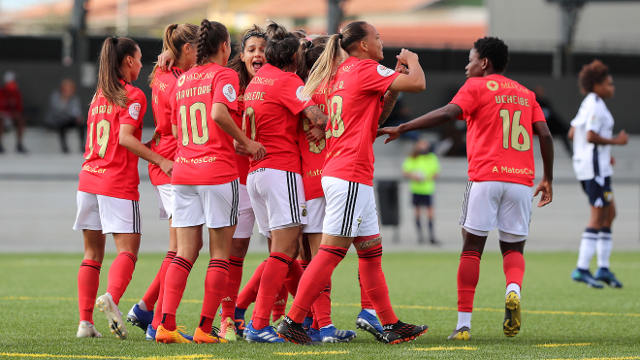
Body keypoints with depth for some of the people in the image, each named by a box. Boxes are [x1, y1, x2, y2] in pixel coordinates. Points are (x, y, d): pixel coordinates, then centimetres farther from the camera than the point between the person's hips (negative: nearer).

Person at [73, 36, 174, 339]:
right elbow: (125, 137, -17)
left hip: (89, 178, 6)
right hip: (119, 183, -6)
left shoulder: (99, 95, 15)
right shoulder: (133, 96, -6)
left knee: (92, 254, 8)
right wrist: (160, 160, -19)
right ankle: (111, 297, -33)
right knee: (127, 250, -6)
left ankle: (85, 322, 2)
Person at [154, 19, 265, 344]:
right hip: (217, 170, -6)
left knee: (185, 252, 5)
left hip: (182, 171, 6)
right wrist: (246, 142, -11)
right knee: (220, 253, 2)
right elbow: (218, 113, -21)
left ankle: (166, 323, -7)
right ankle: (205, 327, -2)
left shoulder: (182, 80, 15)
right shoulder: (223, 75, -4)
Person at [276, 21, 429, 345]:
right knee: (331, 251, -10)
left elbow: (375, 119, 26)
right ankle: (293, 321, -11)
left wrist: (393, 90, 14)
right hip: (351, 175, -10)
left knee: (372, 251, 11)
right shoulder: (365, 69, -8)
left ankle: (390, 326, 14)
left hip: (337, 172, 10)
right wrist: (412, 61, 7)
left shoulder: (341, 74, 18)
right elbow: (418, 84, -13)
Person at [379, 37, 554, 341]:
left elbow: (448, 113, -13)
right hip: (521, 179, 4)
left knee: (472, 248, 4)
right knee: (513, 248, 12)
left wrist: (402, 128, -13)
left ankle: (464, 323, -1)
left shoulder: (477, 87, 4)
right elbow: (545, 135, 10)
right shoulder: (525, 93, 18)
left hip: (485, 177, -4)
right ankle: (513, 290, -21)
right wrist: (547, 179, 17)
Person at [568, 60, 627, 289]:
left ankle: (603, 268, 13)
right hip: (595, 166, -10)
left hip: (585, 164, 10)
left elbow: (573, 133, 20)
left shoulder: (588, 104, 15)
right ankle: (582, 269, -10)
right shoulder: (596, 106, -15)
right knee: (597, 218, -8)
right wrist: (616, 141, -13)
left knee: (609, 213, 12)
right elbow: (591, 136, -25)